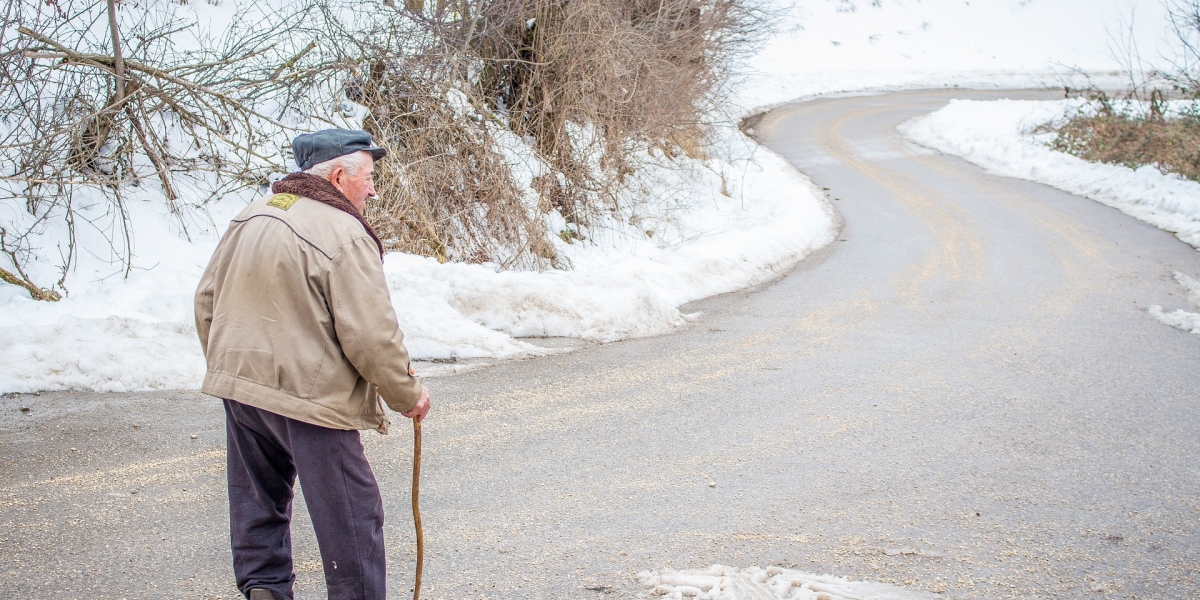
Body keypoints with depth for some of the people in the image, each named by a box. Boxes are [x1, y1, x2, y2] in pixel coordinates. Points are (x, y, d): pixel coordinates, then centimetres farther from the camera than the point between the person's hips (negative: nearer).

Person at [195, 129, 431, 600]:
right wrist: (407, 395, -4)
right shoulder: (344, 235, -16)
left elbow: (207, 300, 16)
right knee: (350, 516, 3)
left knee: (259, 500, 20)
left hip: (238, 385, 8)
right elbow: (371, 336, -18)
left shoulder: (250, 218, 9)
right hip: (309, 397, -8)